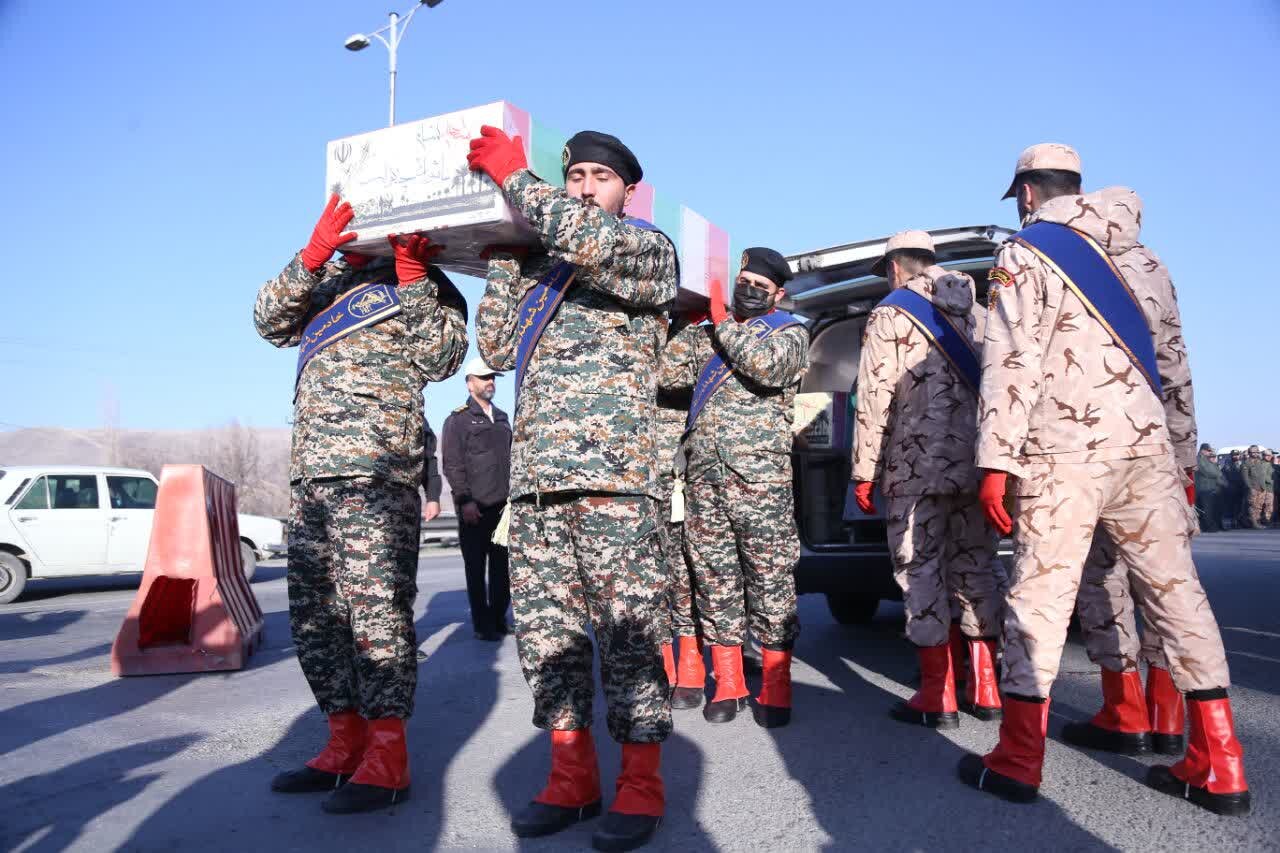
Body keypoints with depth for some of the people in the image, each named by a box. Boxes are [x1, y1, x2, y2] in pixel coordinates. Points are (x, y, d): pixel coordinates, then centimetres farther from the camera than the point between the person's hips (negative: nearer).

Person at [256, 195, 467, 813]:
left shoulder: (423, 287, 7)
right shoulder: (328, 282, 23)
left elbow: (441, 358, -8)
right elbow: (271, 321, 10)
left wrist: (413, 277, -13)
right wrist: (311, 256, -3)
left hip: (375, 475, -7)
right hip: (309, 474, 7)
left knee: (377, 611, -9)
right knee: (313, 616, 10)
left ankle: (386, 756, -1)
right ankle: (344, 746, 19)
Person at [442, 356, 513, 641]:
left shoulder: (502, 418, 19)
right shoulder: (458, 419, 0)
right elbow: (452, 465, -6)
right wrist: (464, 500, -13)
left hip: (503, 505, 6)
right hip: (474, 507, -6)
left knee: (502, 567, 8)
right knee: (476, 568, 1)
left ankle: (499, 619, 19)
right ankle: (482, 625, 8)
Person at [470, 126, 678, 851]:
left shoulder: (651, 248, 9)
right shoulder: (540, 263, 25)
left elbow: (596, 246, -15)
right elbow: (497, 347, 16)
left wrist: (515, 176, -6)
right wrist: (506, 256, 12)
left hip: (613, 470, -5)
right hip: (536, 471, 6)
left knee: (627, 625, -4)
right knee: (545, 624, 5)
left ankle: (641, 784, 6)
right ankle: (572, 775, 15)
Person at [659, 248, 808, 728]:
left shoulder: (790, 333, 10)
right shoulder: (704, 334, 23)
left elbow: (767, 365, -12)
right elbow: (666, 376, 13)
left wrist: (723, 321, 0)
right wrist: (695, 324, 9)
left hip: (761, 478, -4)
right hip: (704, 477, 4)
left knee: (770, 581, -3)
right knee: (714, 579, 6)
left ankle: (775, 692, 7)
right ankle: (727, 687, 16)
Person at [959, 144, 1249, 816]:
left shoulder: (1026, 255, 0)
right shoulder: (1141, 258, 21)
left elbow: (1011, 362, -11)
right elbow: (1173, 365, 21)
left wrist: (996, 462, -12)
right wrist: (1179, 456, 24)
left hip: (1066, 451, -6)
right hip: (1148, 447, 7)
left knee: (1041, 593, -2)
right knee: (1176, 589, 8)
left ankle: (1018, 762, 4)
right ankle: (1217, 769, 11)